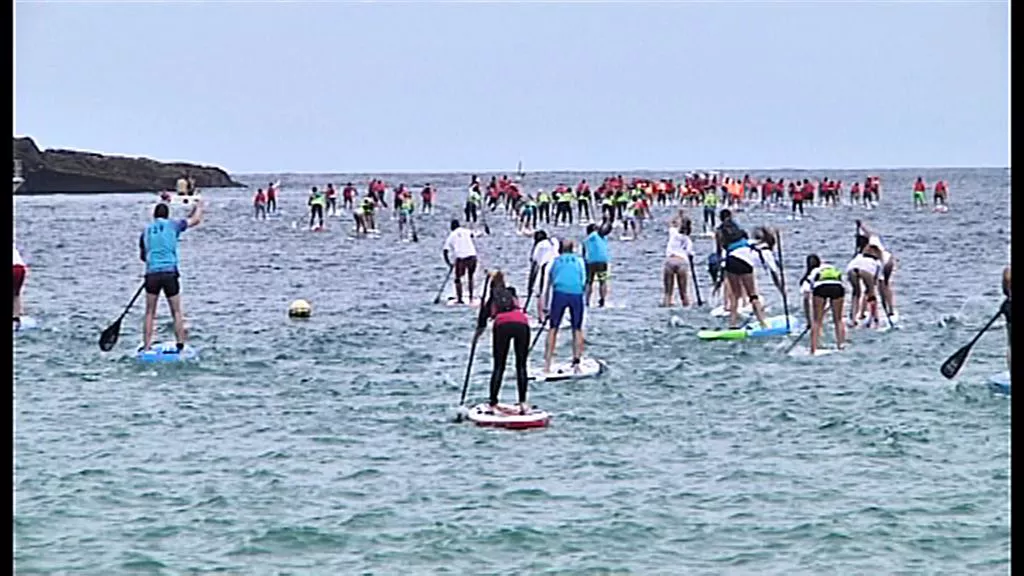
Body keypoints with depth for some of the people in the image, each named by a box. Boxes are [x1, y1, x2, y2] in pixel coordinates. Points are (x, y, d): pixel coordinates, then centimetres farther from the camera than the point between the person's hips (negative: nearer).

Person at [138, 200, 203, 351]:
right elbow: (195, 220, 17)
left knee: (150, 313, 9)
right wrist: (198, 206, 36)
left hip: (151, 274, 2)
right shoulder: (172, 225, 5)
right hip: (170, 273, -2)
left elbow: (142, 256, 26)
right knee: (176, 312, 6)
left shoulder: (146, 230, 14)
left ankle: (146, 347, 4)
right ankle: (180, 345, 1)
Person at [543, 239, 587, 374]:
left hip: (560, 292, 0)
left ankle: (547, 365, -2)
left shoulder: (555, 261, 22)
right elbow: (584, 281, 18)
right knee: (577, 329, 11)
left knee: (553, 328, 4)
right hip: (576, 294, 0)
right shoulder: (579, 260, 24)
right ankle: (577, 362, 4)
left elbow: (548, 283, 21)